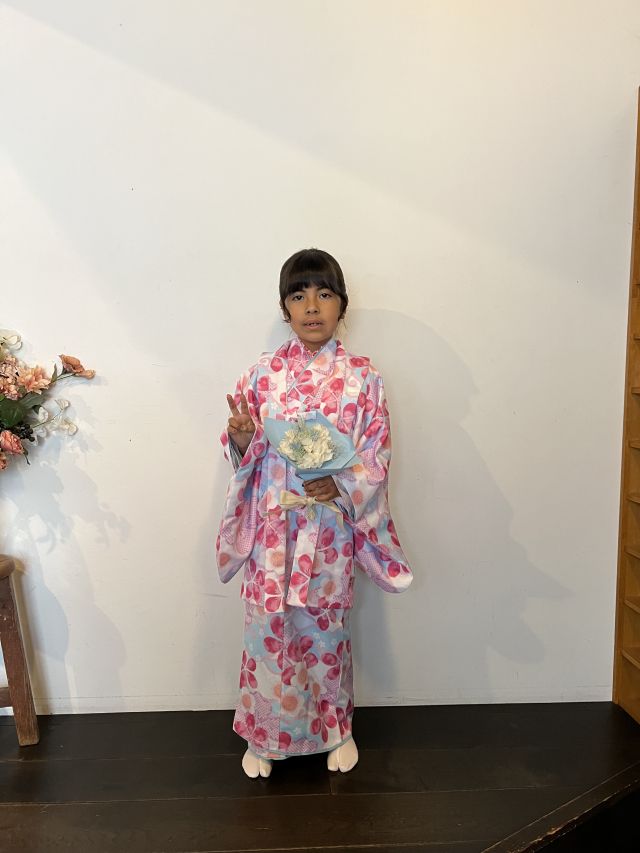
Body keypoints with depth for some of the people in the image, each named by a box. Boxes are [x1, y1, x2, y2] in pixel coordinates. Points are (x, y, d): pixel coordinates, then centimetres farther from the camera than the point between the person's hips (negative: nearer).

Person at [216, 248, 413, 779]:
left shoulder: (362, 377, -4)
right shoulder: (263, 373, 0)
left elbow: (376, 458, -4)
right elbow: (244, 453, 3)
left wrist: (338, 484, -22)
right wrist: (240, 437, -19)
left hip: (330, 524, -1)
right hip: (271, 524, 1)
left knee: (326, 628, 14)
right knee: (267, 628, 10)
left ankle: (336, 728, 40)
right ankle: (265, 735, 35)